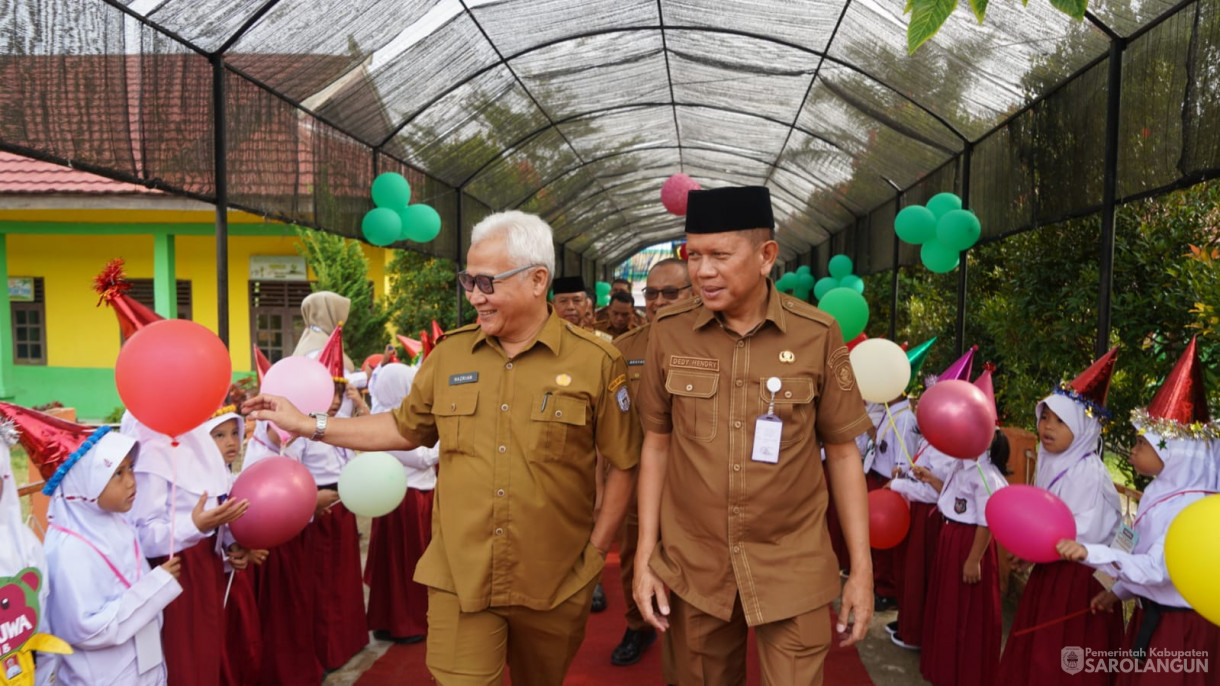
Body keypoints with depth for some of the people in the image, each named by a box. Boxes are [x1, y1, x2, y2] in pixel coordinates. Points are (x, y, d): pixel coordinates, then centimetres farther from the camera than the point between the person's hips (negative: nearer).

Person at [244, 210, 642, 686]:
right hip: (459, 580, 1)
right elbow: (406, 429, 14)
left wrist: (596, 550, -4)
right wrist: (307, 425, 11)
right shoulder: (449, 354, 2)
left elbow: (623, 463, -2)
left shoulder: (596, 362, -9)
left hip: (553, 585, -1)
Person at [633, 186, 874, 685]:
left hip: (794, 569, -1)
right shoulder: (668, 331, -5)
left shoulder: (818, 334, -8)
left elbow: (842, 451, -1)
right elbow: (657, 444, 2)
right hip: (691, 567, 2)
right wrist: (645, 556, 0)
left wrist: (862, 568, -1)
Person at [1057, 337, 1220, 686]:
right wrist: (1118, 591, 20)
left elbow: (1158, 568, -32)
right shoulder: (1162, 493, 4)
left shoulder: (1192, 508, -24)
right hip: (1150, 615, 9)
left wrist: (1091, 553, -42)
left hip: (1179, 628, -9)